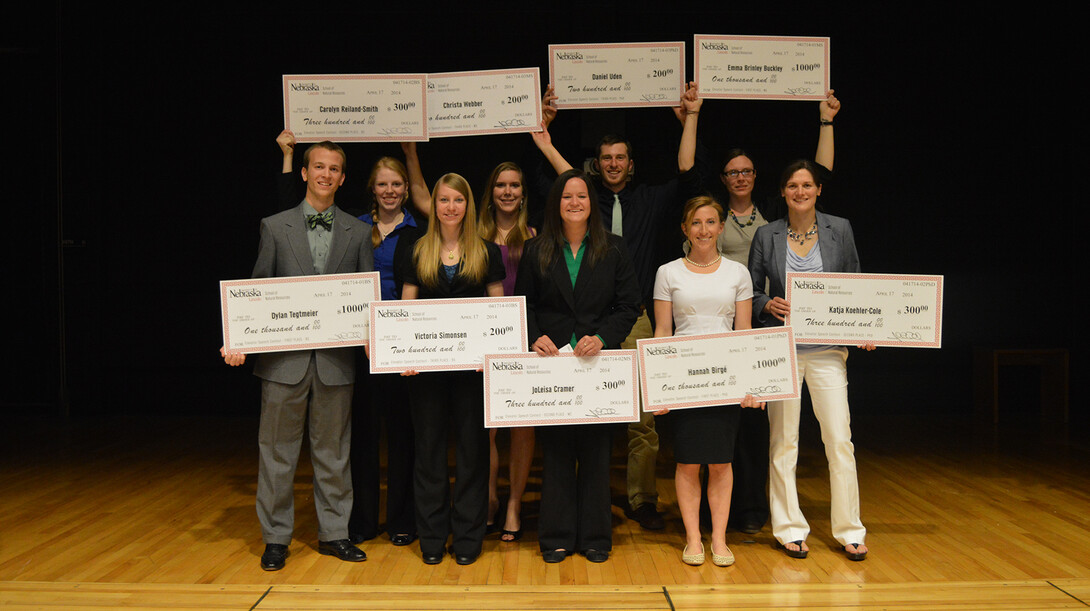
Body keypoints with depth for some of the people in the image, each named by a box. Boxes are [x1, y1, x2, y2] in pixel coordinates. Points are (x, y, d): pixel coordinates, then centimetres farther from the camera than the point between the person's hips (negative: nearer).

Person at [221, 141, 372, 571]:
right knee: (277, 451, 7)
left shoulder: (357, 233, 8)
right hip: (285, 356, -1)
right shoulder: (275, 227, 5)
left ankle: (334, 533, 23)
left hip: (336, 358, 1)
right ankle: (276, 538, 21)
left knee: (333, 451, 10)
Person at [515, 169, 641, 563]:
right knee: (555, 450, 5)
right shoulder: (536, 251, 8)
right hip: (551, 361, 1)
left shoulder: (613, 250, 6)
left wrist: (603, 337, -13)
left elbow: (629, 305, 1)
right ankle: (557, 536, 16)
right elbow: (523, 304, 7)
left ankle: (595, 536, 18)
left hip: (598, 363, 0)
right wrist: (535, 337, -10)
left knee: (595, 449, 5)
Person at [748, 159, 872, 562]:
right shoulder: (766, 236, 4)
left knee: (840, 438, -2)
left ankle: (849, 530, 13)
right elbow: (750, 291, 9)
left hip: (827, 349, 0)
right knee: (783, 441, 4)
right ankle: (789, 529, 17)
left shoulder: (839, 229, 5)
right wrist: (767, 305, -12)